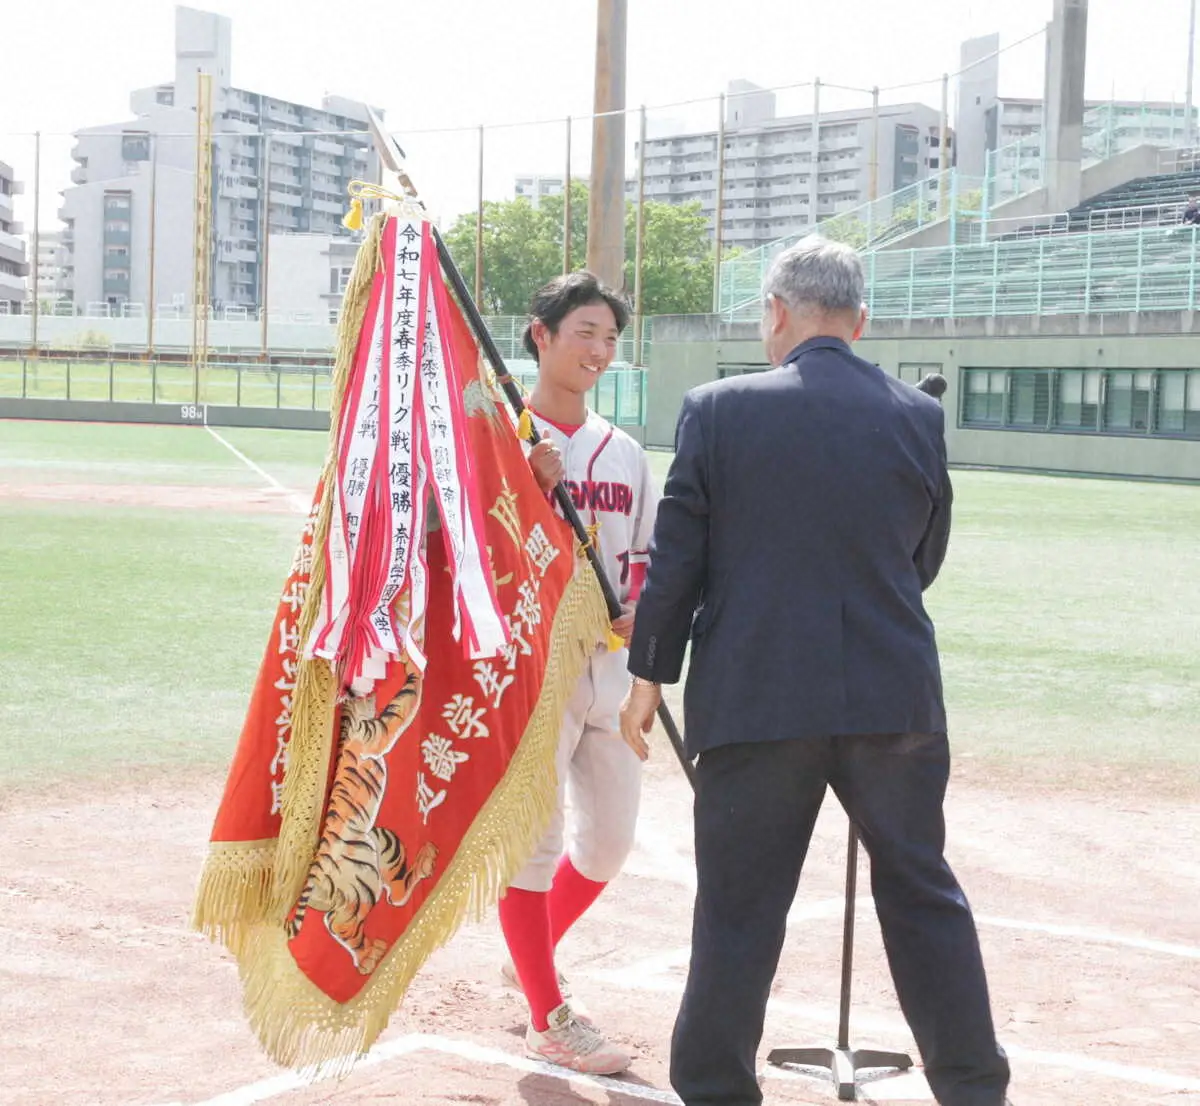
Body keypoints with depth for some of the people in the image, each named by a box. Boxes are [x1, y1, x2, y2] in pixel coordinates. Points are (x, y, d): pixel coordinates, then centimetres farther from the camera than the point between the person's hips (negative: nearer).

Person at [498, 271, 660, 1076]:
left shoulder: (623, 452, 14)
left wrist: (640, 612, -1)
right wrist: (532, 487, -21)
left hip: (608, 666, 7)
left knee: (610, 840, 13)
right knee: (534, 840, -3)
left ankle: (532, 962, 36)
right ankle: (548, 1017, 10)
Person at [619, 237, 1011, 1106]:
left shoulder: (720, 410, -5)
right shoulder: (918, 416, 1)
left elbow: (675, 561, -4)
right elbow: (926, 560, 12)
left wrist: (648, 677, 7)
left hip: (756, 698, -2)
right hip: (895, 695, 2)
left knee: (740, 909, 6)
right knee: (923, 894, 14)